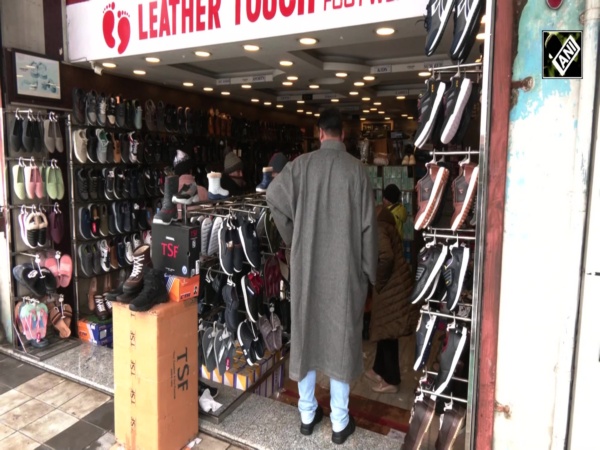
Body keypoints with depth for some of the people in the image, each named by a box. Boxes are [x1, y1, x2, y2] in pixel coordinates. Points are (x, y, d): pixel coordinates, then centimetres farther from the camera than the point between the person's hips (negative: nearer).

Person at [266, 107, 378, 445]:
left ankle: (307, 414, 28)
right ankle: (340, 422, 21)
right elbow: (368, 224, -5)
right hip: (345, 266, -1)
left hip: (307, 264, 2)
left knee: (307, 333, 13)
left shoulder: (302, 164, -2)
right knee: (341, 336, 8)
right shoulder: (356, 168, -5)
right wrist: (369, 271, 4)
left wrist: (293, 238, 0)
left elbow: (275, 196, -14)